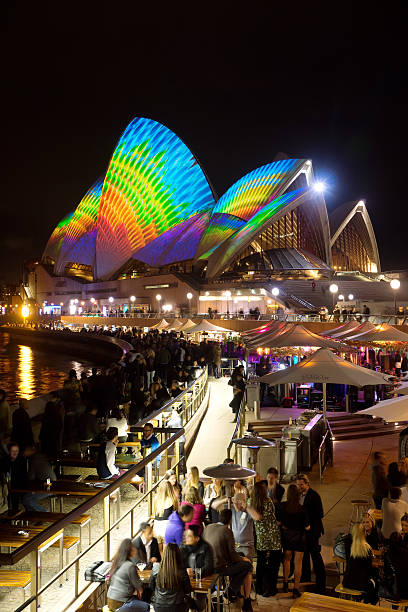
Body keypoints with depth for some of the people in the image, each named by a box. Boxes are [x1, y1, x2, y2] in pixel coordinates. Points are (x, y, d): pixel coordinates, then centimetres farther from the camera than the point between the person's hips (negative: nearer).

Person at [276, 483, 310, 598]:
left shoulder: (282, 506, -13)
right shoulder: (302, 509, -20)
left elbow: (278, 523, -6)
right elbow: (307, 527, -13)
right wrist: (308, 526, 9)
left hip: (286, 536, 3)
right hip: (299, 537, -3)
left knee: (286, 559, 23)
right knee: (298, 563, 9)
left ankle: (285, 584, 30)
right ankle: (295, 589, 12)